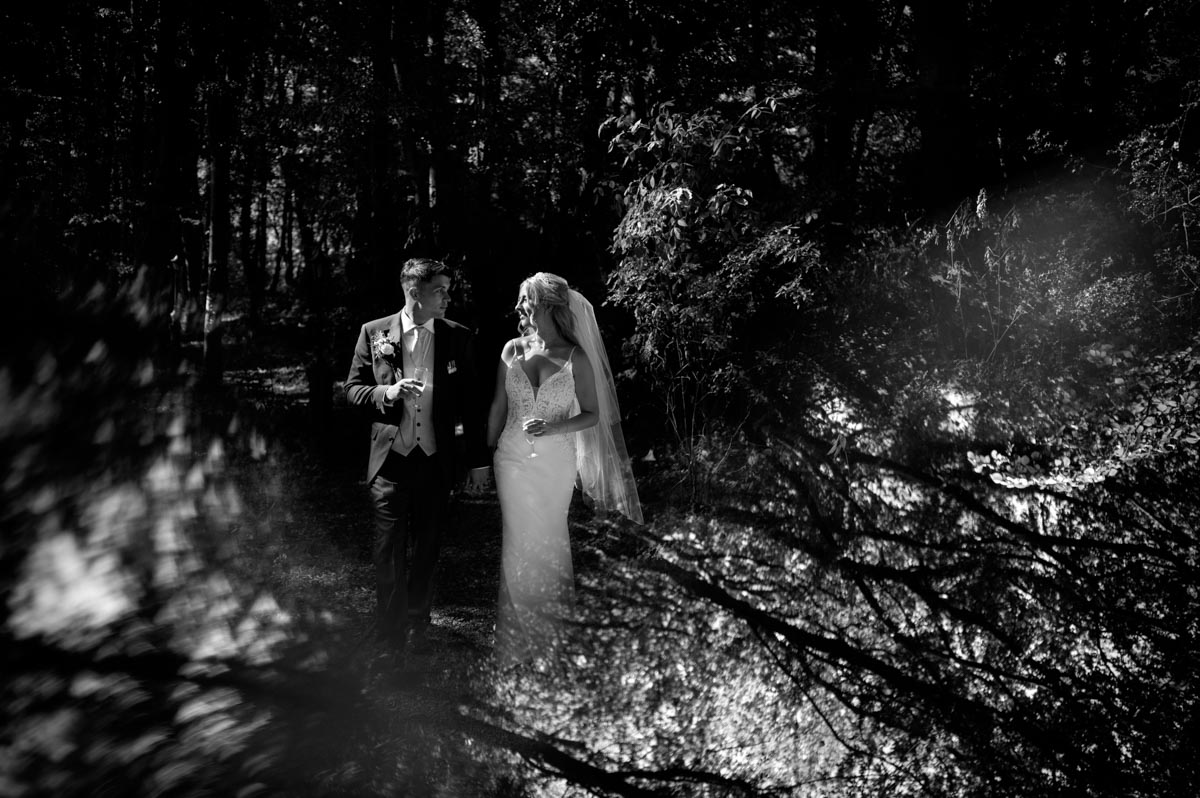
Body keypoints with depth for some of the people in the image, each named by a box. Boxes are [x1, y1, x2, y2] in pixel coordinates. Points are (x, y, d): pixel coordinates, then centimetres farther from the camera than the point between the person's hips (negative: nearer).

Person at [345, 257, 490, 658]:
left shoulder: (457, 336, 3)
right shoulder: (374, 333, 0)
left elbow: (471, 402, 5)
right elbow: (352, 388, 5)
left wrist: (478, 459, 4)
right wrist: (386, 392, -17)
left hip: (436, 460, 1)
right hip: (390, 459, -1)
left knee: (426, 549, 12)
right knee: (388, 551, 2)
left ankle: (418, 627, 29)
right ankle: (390, 632, 16)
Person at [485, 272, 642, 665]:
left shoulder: (576, 358, -7)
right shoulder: (513, 350, 1)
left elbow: (592, 415, -3)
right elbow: (498, 407, 8)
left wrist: (552, 427, -19)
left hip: (555, 463, -2)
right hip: (513, 459, 2)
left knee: (549, 543, 7)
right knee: (519, 543, 6)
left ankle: (550, 636, 26)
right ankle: (518, 639, 19)